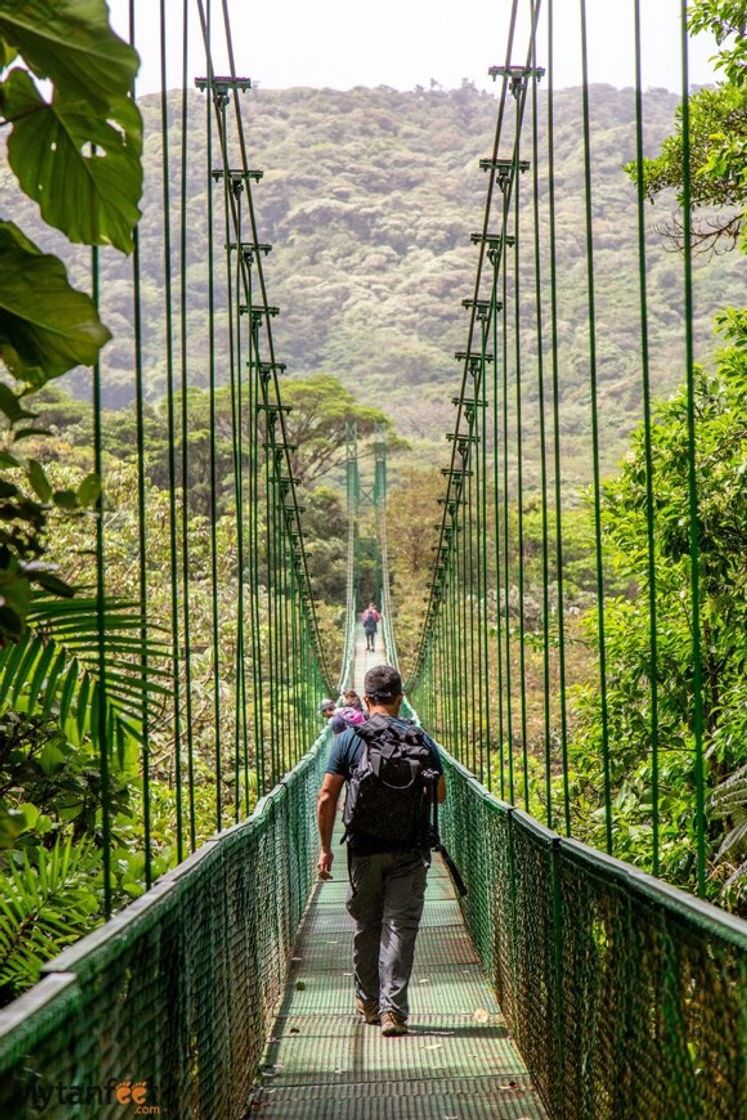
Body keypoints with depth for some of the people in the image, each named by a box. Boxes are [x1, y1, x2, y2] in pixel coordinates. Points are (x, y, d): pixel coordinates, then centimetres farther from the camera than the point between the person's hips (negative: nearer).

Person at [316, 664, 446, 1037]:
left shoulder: (348, 739, -1)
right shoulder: (420, 738, -1)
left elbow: (326, 798, -4)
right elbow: (440, 793, 5)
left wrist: (325, 848, 4)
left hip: (364, 849, 1)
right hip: (408, 851, -1)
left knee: (366, 927, 15)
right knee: (400, 927, 1)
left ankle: (368, 1002, 28)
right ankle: (393, 1008, -7)